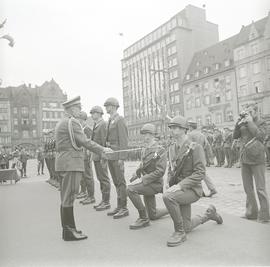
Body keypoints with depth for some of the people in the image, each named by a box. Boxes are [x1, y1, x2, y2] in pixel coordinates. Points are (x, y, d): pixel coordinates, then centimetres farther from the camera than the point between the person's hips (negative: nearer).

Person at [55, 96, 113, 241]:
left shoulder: (61, 123, 19)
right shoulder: (72, 122, -12)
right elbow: (85, 142, -17)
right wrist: (102, 150, -9)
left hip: (63, 162, 10)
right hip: (71, 163, -10)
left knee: (65, 197, 12)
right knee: (69, 197, -5)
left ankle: (67, 229, 20)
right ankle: (70, 231, 3)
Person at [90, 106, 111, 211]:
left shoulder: (103, 124, -12)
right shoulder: (96, 125, 17)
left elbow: (104, 141, -18)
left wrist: (103, 157, -21)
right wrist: (94, 155, 18)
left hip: (101, 155, -10)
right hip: (96, 155, 10)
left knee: (104, 179, -3)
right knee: (100, 178, 13)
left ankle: (106, 202, 5)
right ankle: (103, 200, 21)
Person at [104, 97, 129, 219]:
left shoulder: (120, 120, -8)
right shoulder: (110, 121, 18)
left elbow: (123, 140, -14)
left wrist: (121, 158, -18)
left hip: (117, 154, -9)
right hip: (110, 155, 9)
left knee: (120, 181, -4)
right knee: (116, 182, 12)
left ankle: (124, 208, 4)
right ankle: (119, 207, 20)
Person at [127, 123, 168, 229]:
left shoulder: (160, 150, -15)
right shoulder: (145, 150, 10)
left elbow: (160, 172, -22)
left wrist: (143, 179, -24)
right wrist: (135, 176, -3)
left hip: (155, 184, -8)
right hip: (147, 183, 8)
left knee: (131, 189, -27)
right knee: (153, 215, 14)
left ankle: (143, 218, -13)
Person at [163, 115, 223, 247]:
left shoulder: (195, 147, -15)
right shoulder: (173, 147, 6)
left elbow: (200, 173, -20)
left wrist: (180, 185, -28)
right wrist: (170, 184, -2)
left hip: (192, 189, -7)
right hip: (179, 189, 7)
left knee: (167, 196, -35)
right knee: (187, 227, 14)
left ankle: (179, 232, -15)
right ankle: (209, 213, 41)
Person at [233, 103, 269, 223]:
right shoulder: (242, 124, 10)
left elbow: (260, 136, -17)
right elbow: (235, 136, 2)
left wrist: (250, 122, -13)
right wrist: (239, 121, -6)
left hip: (256, 159, -5)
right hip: (244, 158, 5)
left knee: (260, 188, -1)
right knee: (248, 188, 12)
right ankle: (251, 212, 25)